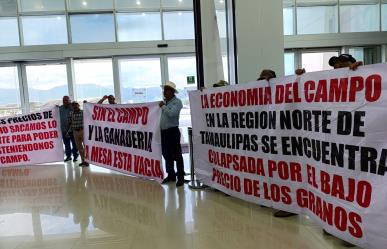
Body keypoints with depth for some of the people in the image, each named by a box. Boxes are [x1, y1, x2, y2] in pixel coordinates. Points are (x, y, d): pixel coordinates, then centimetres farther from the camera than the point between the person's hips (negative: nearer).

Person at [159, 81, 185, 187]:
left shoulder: (177, 102, -8)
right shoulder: (164, 101, 12)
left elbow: (171, 113, -23)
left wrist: (163, 106, -12)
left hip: (172, 131, -7)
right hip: (163, 131, 8)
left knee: (176, 155, -1)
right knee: (166, 154, 14)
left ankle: (180, 177, 8)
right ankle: (171, 175, 27)